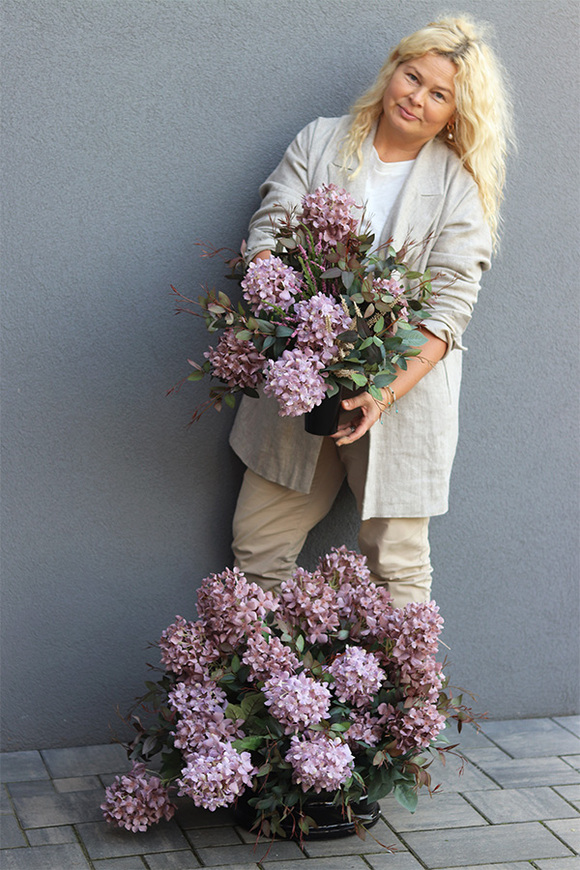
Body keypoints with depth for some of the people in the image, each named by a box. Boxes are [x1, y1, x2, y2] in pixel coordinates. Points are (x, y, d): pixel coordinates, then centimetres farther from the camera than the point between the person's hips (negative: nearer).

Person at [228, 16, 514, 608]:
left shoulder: (459, 187, 0)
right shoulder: (319, 142, 8)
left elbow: (449, 305, -7)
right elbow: (268, 232, 1)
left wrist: (386, 392, -21)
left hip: (404, 389, -2)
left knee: (397, 566, 3)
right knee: (256, 546, 8)